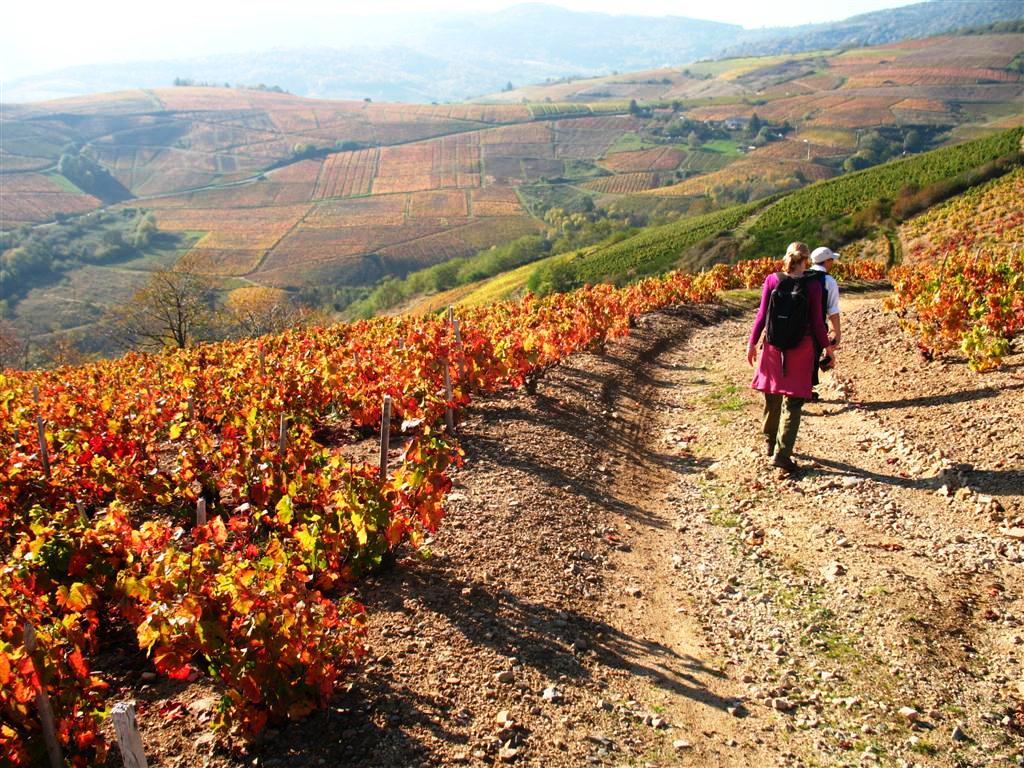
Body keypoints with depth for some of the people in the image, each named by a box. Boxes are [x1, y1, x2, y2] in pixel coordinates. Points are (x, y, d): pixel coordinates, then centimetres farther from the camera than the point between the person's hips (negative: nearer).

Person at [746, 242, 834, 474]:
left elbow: (762, 314, -2)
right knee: (793, 403, 2)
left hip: (774, 345, 3)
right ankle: (782, 454, -5)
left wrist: (752, 342, 7)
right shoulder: (813, 286, -9)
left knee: (772, 398, 18)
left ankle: (770, 443, 34)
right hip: (801, 349, -3)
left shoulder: (772, 280, -3)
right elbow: (817, 321, -5)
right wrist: (827, 347, 8)